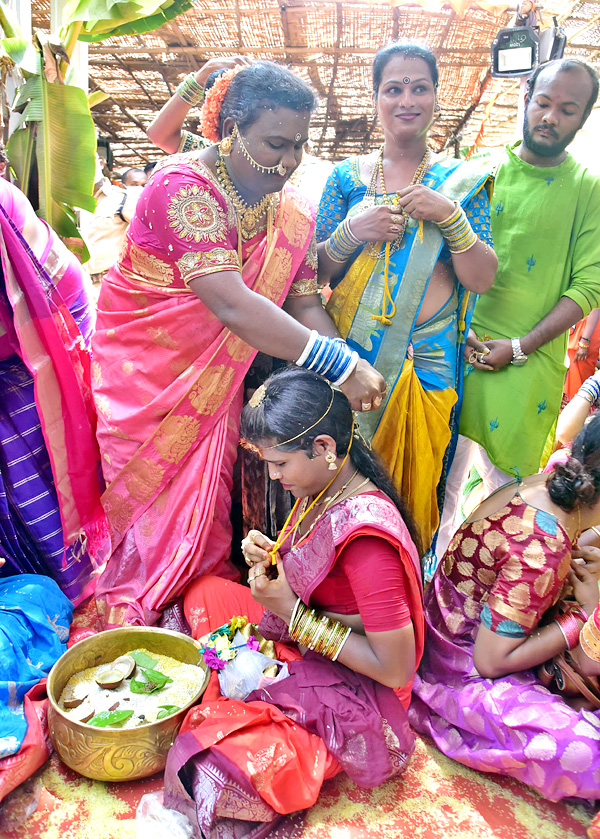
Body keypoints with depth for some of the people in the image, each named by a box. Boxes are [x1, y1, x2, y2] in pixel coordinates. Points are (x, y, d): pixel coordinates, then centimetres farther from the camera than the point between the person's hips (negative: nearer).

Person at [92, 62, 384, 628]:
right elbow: (232, 305, -37)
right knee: (150, 491, 10)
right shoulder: (183, 187, -25)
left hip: (215, 377, 5)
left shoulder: (290, 211, -3)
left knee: (205, 493, 8)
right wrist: (337, 365, -39)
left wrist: (343, 360, -27)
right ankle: (133, 612, 32)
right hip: (145, 369, -4)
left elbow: (304, 304, -7)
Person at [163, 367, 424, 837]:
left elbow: (396, 669, -26)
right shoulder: (321, 489, -5)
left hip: (350, 695, -9)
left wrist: (293, 613, -22)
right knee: (205, 592, 10)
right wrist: (270, 558, -9)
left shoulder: (366, 538, -31)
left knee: (215, 759, -28)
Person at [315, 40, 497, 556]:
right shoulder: (347, 177, 6)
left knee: (416, 479, 8)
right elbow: (317, 274, 4)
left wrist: (450, 215, -16)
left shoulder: (462, 182, 5)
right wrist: (351, 233, -14)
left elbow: (482, 279, -2)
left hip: (429, 359, 0)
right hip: (351, 353, 1)